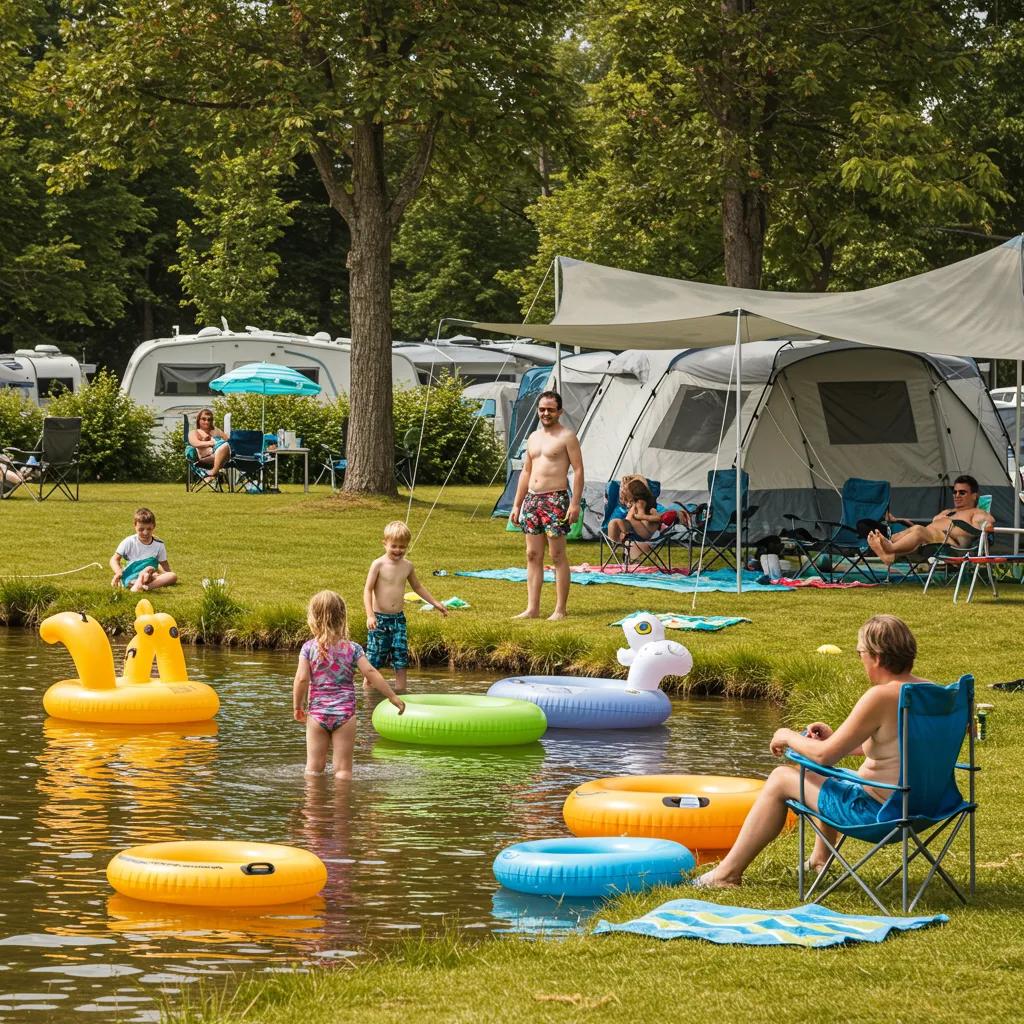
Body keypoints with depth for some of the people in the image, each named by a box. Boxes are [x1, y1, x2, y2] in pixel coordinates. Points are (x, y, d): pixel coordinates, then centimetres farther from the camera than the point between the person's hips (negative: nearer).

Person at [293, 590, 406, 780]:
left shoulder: (309, 648, -5)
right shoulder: (352, 648, -3)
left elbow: (301, 679, -10)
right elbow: (371, 673, -8)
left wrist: (297, 707, 4)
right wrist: (393, 696, 0)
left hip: (317, 712, 0)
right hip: (345, 713, 0)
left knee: (314, 767, 9)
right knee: (343, 768, 3)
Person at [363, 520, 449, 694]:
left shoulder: (407, 566, 6)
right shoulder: (379, 564, -9)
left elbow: (417, 586, 24)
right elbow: (368, 590, -11)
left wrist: (435, 603, 23)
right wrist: (370, 615, -22)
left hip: (398, 619, 4)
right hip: (379, 619, -4)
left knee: (401, 660, 2)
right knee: (374, 660, -1)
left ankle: (400, 690, 8)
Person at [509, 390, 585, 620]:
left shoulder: (567, 437, -4)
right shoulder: (534, 437, 18)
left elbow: (578, 470, -9)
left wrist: (575, 503, -17)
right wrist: (516, 505, 18)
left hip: (555, 499, -7)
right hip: (532, 499, 7)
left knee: (557, 556, -6)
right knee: (532, 555, 6)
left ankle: (560, 610, -4)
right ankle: (532, 608, 7)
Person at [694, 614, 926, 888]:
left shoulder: (881, 697, -24)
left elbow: (825, 755, -19)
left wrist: (788, 737, 0)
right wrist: (833, 737, 18)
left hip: (878, 811, -9)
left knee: (781, 779, 8)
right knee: (827, 775, 33)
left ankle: (728, 873, 16)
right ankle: (820, 858, 48)